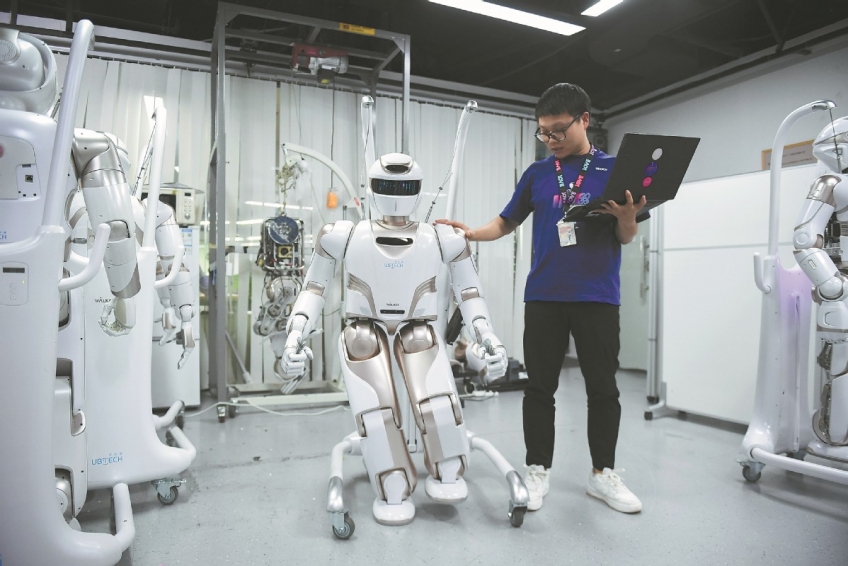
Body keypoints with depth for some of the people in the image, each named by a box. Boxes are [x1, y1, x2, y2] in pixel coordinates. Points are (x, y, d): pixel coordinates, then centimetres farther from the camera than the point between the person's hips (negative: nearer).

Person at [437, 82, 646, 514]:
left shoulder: (614, 169, 5)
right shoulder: (537, 174, 10)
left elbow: (627, 237, 5)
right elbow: (506, 223, 12)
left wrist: (627, 216, -17)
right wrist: (471, 233, -6)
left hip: (597, 297, -1)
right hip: (543, 297, 1)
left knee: (603, 388, 7)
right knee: (539, 387, 6)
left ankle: (603, 474, 24)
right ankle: (538, 471, 20)